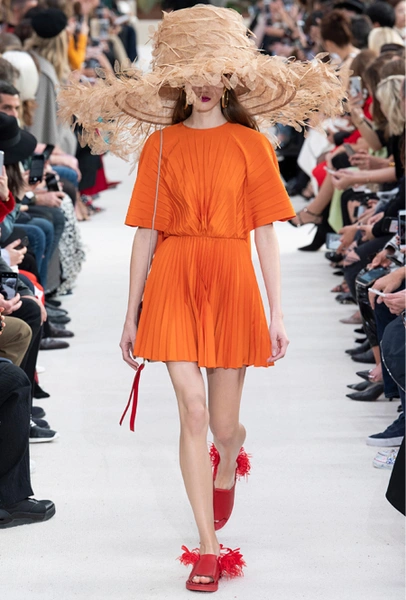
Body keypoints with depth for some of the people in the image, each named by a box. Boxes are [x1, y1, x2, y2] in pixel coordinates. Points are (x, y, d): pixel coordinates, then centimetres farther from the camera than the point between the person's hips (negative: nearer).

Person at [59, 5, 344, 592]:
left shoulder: (251, 144, 3)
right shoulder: (160, 146, 5)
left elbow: (266, 233, 2)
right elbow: (145, 234, 7)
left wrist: (277, 314, -1)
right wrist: (132, 313, 6)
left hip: (231, 284, 0)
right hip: (174, 283, 0)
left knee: (224, 425, 7)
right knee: (193, 412, -9)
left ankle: (227, 469, 47)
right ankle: (209, 549, -2)